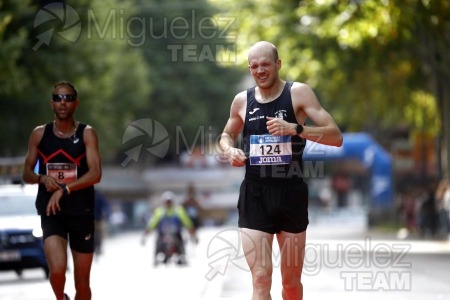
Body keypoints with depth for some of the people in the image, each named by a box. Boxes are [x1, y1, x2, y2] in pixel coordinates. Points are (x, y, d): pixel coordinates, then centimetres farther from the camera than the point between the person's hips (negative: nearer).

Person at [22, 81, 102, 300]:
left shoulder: (87, 134, -2)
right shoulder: (39, 134, 4)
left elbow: (95, 174, -13)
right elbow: (26, 174, 10)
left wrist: (65, 189, -23)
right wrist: (42, 178, -12)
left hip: (81, 212, 0)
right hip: (51, 211, 0)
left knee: (82, 280, 6)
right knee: (57, 270, -22)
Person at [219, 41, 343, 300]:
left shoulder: (299, 93, -5)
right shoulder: (242, 101, 4)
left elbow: (336, 137, -12)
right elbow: (227, 135, 25)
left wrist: (295, 129, -26)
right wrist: (229, 150, 1)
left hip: (291, 194, -1)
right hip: (255, 195, 1)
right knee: (261, 279, -11)